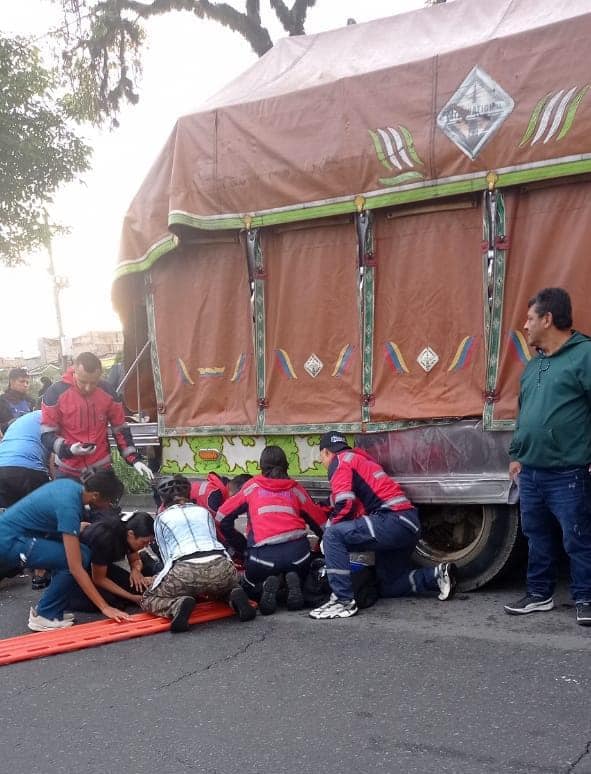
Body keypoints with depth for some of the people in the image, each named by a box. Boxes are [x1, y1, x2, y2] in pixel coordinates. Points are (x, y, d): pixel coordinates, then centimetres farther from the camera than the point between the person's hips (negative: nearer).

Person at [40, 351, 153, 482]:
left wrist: (134, 459, -4)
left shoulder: (107, 391, -3)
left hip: (101, 469, 2)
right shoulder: (56, 392, -12)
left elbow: (121, 429, 6)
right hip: (68, 472, -2)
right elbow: (47, 434, -8)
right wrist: (68, 449, -26)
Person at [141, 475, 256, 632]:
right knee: (228, 586, 40)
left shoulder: (162, 518, 20)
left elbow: (166, 556, 18)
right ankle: (235, 597, 2)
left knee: (148, 600, 21)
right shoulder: (203, 511, 27)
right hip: (221, 567, 4)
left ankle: (178, 605, -12)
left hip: (185, 571, -3)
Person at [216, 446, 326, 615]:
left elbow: (223, 515, 16)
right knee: (298, 577, 33)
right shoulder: (295, 488, 17)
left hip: (264, 554, -1)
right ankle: (293, 584, -3)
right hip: (298, 552, 1)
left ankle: (266, 587, -7)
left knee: (250, 588, 27)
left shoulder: (253, 485, 15)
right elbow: (320, 520, 19)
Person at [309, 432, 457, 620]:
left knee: (333, 536, -16)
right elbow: (360, 506, 29)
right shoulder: (361, 459, 28)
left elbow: (344, 504, -13)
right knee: (389, 587, 19)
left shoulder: (340, 461, 1)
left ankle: (343, 601, -19)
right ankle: (438, 575, 11)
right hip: (409, 525, 10)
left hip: (392, 519, -10)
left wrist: (328, 533, 2)